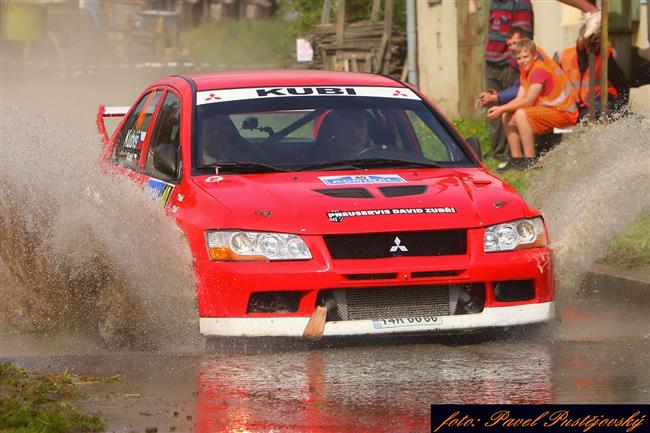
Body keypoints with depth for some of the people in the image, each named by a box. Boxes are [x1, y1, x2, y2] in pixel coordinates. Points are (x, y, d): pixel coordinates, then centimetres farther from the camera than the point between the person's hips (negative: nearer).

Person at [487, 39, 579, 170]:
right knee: (508, 116, 6)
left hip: (564, 113, -10)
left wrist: (501, 109, -18)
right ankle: (517, 158, 6)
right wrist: (500, 109, -14)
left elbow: (528, 102, -22)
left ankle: (530, 160, -25)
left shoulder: (539, 70, -19)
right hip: (549, 110, 10)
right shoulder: (525, 71, 11)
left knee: (521, 114, -29)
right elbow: (520, 99, 4)